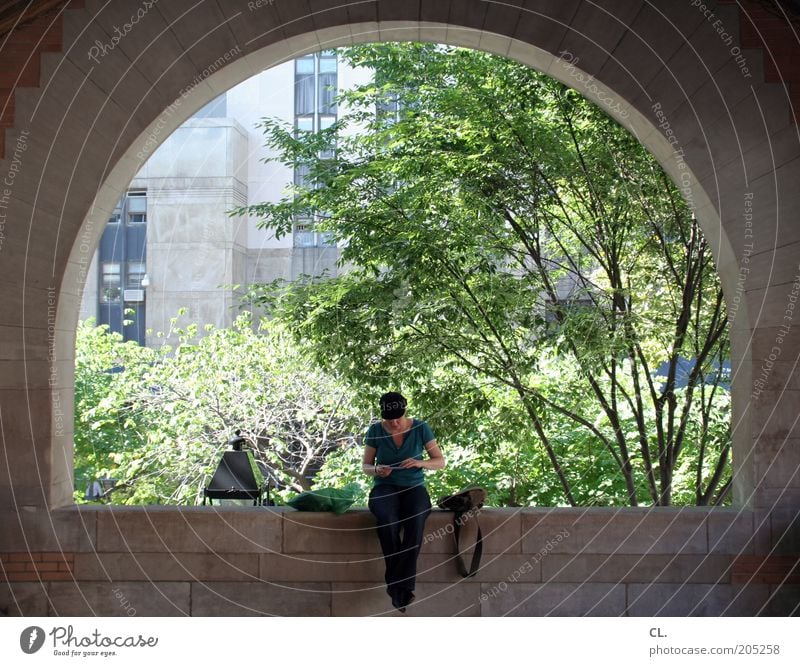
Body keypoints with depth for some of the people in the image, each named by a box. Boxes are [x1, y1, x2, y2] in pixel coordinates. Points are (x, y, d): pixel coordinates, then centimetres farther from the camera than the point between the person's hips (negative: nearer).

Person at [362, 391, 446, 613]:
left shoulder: (420, 428, -1)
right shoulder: (376, 430, -1)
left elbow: (440, 461, 2)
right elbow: (366, 465, 8)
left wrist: (420, 463, -18)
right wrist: (376, 470, -16)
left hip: (413, 488, 0)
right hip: (385, 488, 0)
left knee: (415, 522, -36)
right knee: (387, 520, -37)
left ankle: (397, 585, -31)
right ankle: (402, 587, -27)